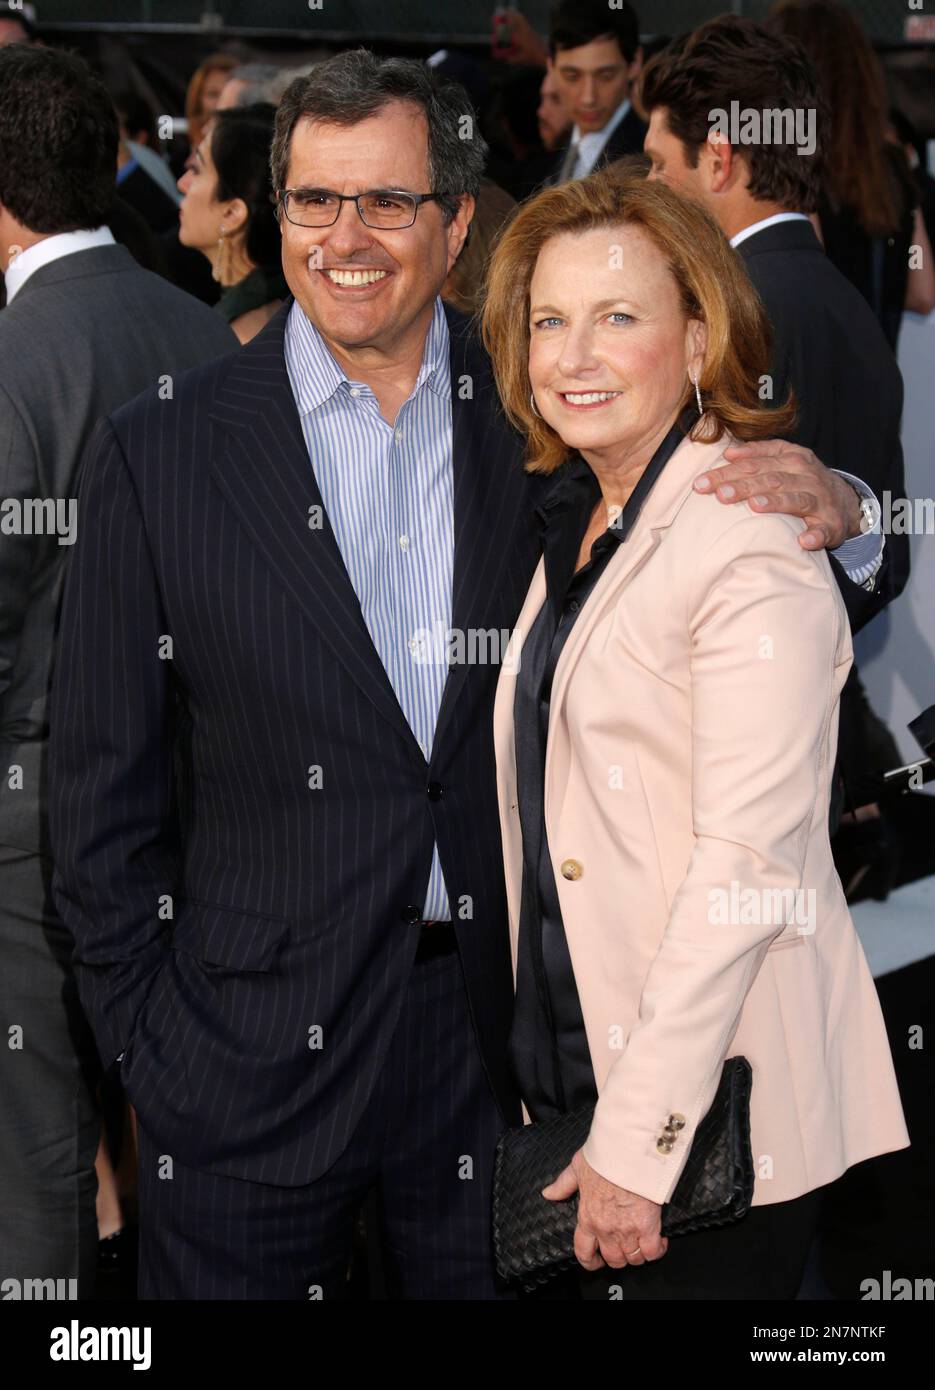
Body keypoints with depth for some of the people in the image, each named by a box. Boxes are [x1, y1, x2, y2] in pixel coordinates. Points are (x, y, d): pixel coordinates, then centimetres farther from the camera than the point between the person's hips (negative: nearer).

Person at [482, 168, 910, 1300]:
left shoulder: (749, 545, -16)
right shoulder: (578, 528, 11)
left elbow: (748, 865, -22)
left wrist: (638, 1141, -22)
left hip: (715, 1109, -8)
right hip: (576, 1077, 8)